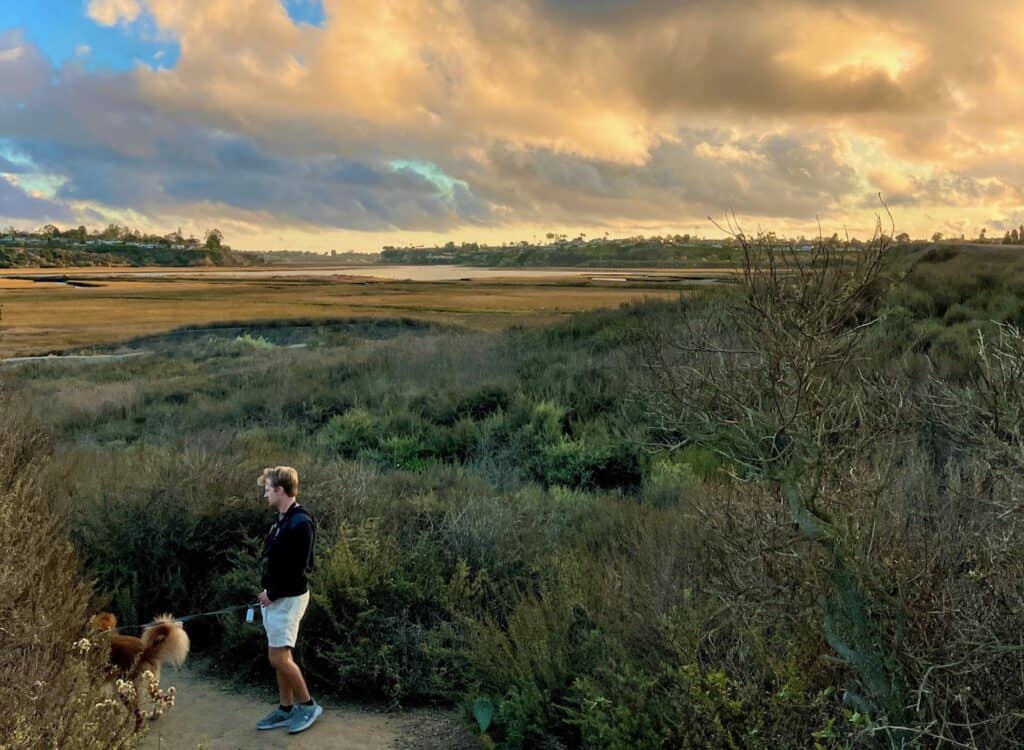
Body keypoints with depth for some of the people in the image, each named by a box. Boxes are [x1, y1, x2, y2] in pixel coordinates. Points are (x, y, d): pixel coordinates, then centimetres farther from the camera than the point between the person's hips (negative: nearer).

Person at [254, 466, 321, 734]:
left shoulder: (300, 523, -21)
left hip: (288, 598, -9)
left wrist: (272, 594, -15)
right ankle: (287, 709, 23)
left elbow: (298, 569, -23)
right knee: (280, 656, 13)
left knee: (278, 657, -5)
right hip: (275, 597, 9)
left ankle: (308, 705, 9)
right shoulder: (282, 519, 9)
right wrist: (268, 592, 7)